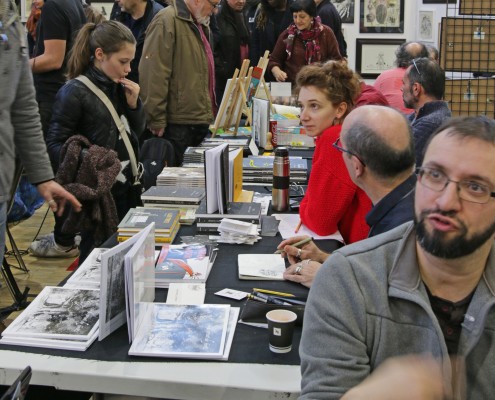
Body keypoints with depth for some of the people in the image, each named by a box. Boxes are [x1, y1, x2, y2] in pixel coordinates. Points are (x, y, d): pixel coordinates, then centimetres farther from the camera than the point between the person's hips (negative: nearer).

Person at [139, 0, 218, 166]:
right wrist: (157, 120, -21)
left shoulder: (199, 24, 16)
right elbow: (153, 76, -20)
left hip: (200, 121, 9)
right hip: (177, 125, -9)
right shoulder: (166, 21, -14)